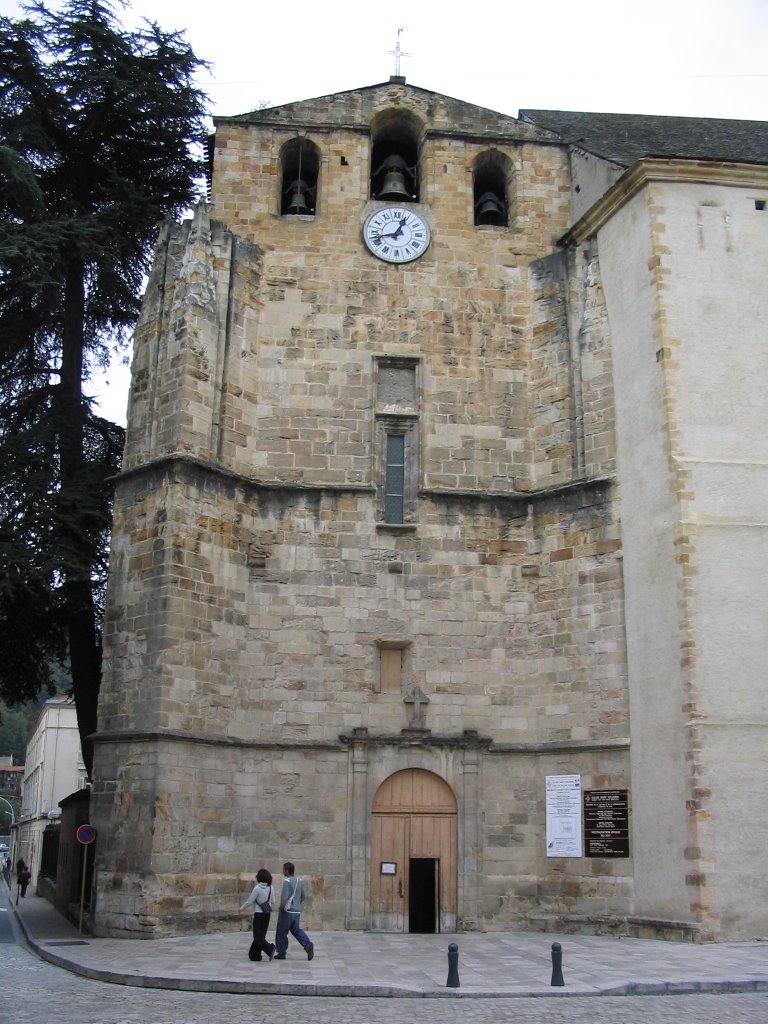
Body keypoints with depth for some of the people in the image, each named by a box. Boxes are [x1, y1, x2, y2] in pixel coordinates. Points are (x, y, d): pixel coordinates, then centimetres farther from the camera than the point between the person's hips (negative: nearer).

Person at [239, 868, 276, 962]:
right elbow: (273, 902, 7)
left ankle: (270, 949, -19)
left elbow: (249, 902, -11)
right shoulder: (271, 888, 1)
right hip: (267, 914, 7)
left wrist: (241, 909, 4)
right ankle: (255, 955, 18)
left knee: (258, 936, 0)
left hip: (259, 914, -7)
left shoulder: (257, 888, -17)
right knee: (260, 935, 14)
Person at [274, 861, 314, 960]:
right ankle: (308, 945, -4)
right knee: (296, 930, 14)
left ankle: (281, 953, 14)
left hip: (287, 912, -7)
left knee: (281, 933, 7)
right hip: (297, 912, 7)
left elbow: (284, 897, -22)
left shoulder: (287, 881, -16)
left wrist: (281, 908, -7)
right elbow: (302, 896, 18)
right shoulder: (299, 881, 9)